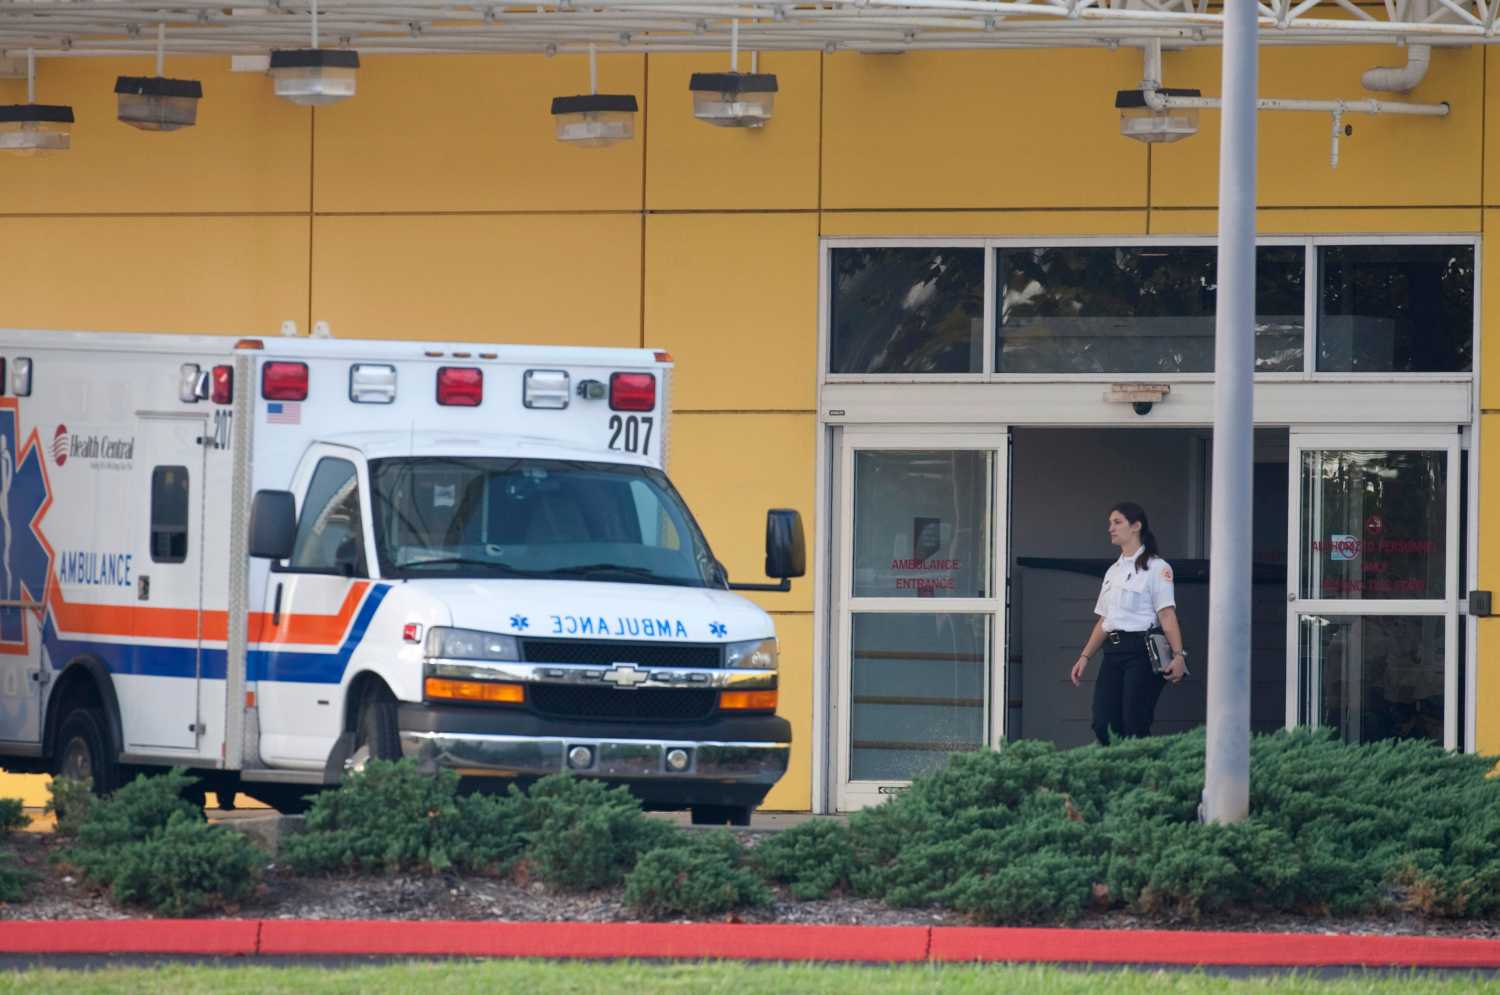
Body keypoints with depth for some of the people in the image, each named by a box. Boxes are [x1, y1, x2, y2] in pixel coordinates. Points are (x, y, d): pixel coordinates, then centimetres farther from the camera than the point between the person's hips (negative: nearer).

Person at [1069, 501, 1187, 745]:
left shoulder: (1156, 567, -2)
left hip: (1141, 651, -7)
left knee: (1135, 727, -14)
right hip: (1113, 652, 7)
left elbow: (1167, 615, -11)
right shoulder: (1113, 571, 21)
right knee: (1102, 724, -4)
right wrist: (1085, 657, 16)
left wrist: (1178, 656, -21)